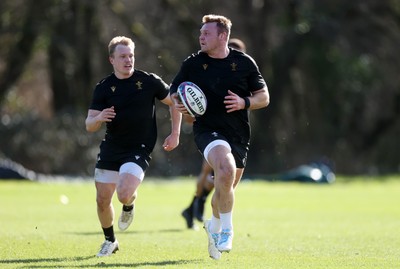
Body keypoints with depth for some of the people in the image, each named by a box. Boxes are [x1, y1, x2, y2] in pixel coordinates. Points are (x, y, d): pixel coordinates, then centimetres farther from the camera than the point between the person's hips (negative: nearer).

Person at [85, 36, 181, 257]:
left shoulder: (149, 81, -6)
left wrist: (175, 134, 0)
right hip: (110, 149, 3)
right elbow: (89, 125, -4)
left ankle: (129, 205, 16)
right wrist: (99, 118, -27)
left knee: (124, 195, -23)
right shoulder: (103, 88, -1)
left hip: (139, 149, -3)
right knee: (102, 200, 4)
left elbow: (174, 103, 7)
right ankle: (110, 241, 31)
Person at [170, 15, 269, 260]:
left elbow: (264, 97, 6)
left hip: (239, 135, 3)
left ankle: (214, 226, 46)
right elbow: (174, 92, 11)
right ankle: (227, 231, -21)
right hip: (208, 130, -3)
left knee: (226, 187, 14)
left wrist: (244, 103, -13)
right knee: (226, 169, -31)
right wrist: (178, 104, -12)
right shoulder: (193, 63, 1)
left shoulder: (244, 63, 1)